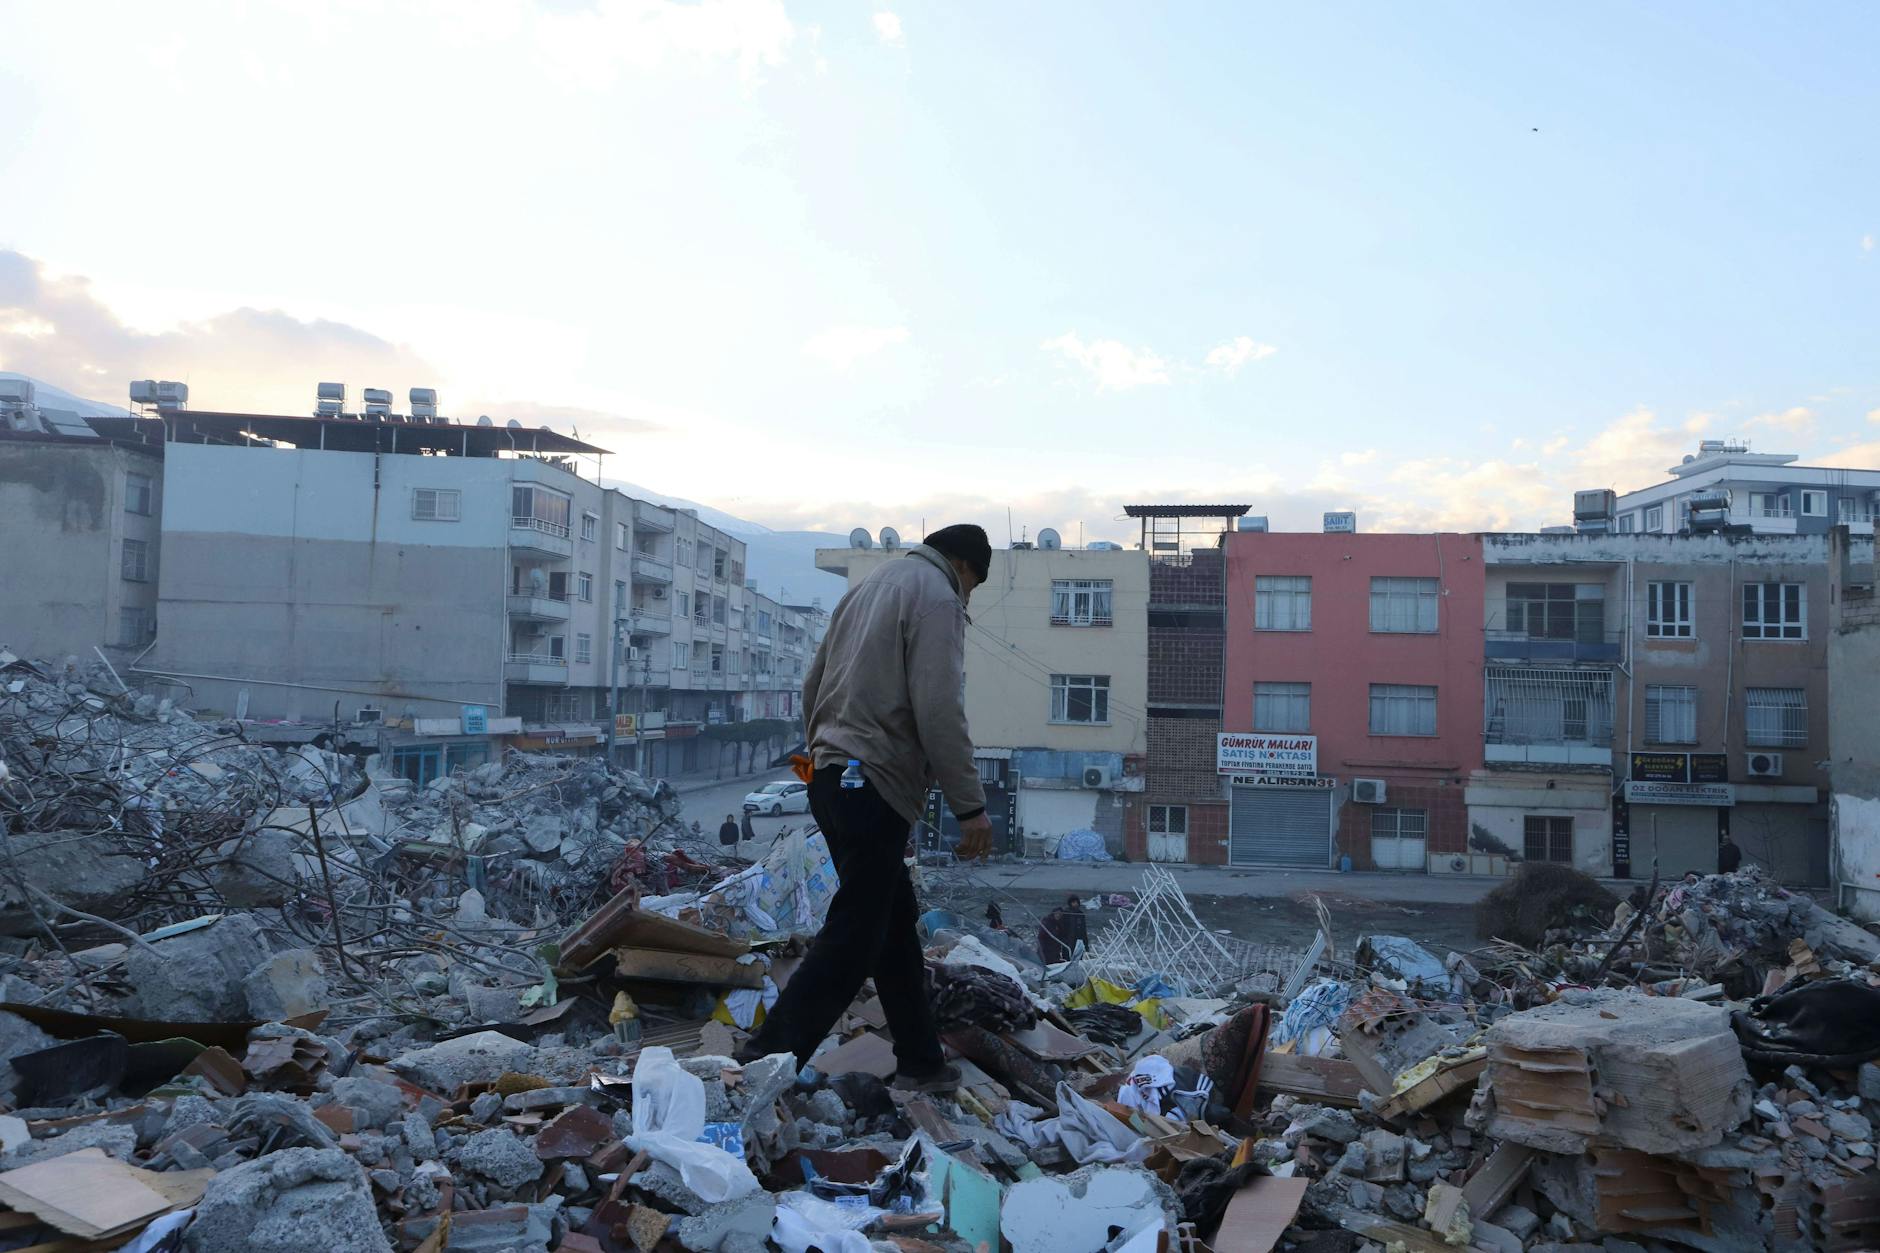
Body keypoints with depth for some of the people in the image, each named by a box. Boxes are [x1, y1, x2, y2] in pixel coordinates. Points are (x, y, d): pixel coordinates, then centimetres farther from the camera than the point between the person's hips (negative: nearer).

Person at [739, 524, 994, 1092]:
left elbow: (812, 687, 22)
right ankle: (766, 1061, -9)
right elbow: (939, 713, -17)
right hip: (876, 786, -10)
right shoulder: (937, 598, -7)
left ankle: (922, 1062, 25)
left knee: (895, 924, 16)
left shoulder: (869, 586, 20)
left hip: (832, 775, 10)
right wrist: (970, 806, -14)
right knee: (851, 937, -7)